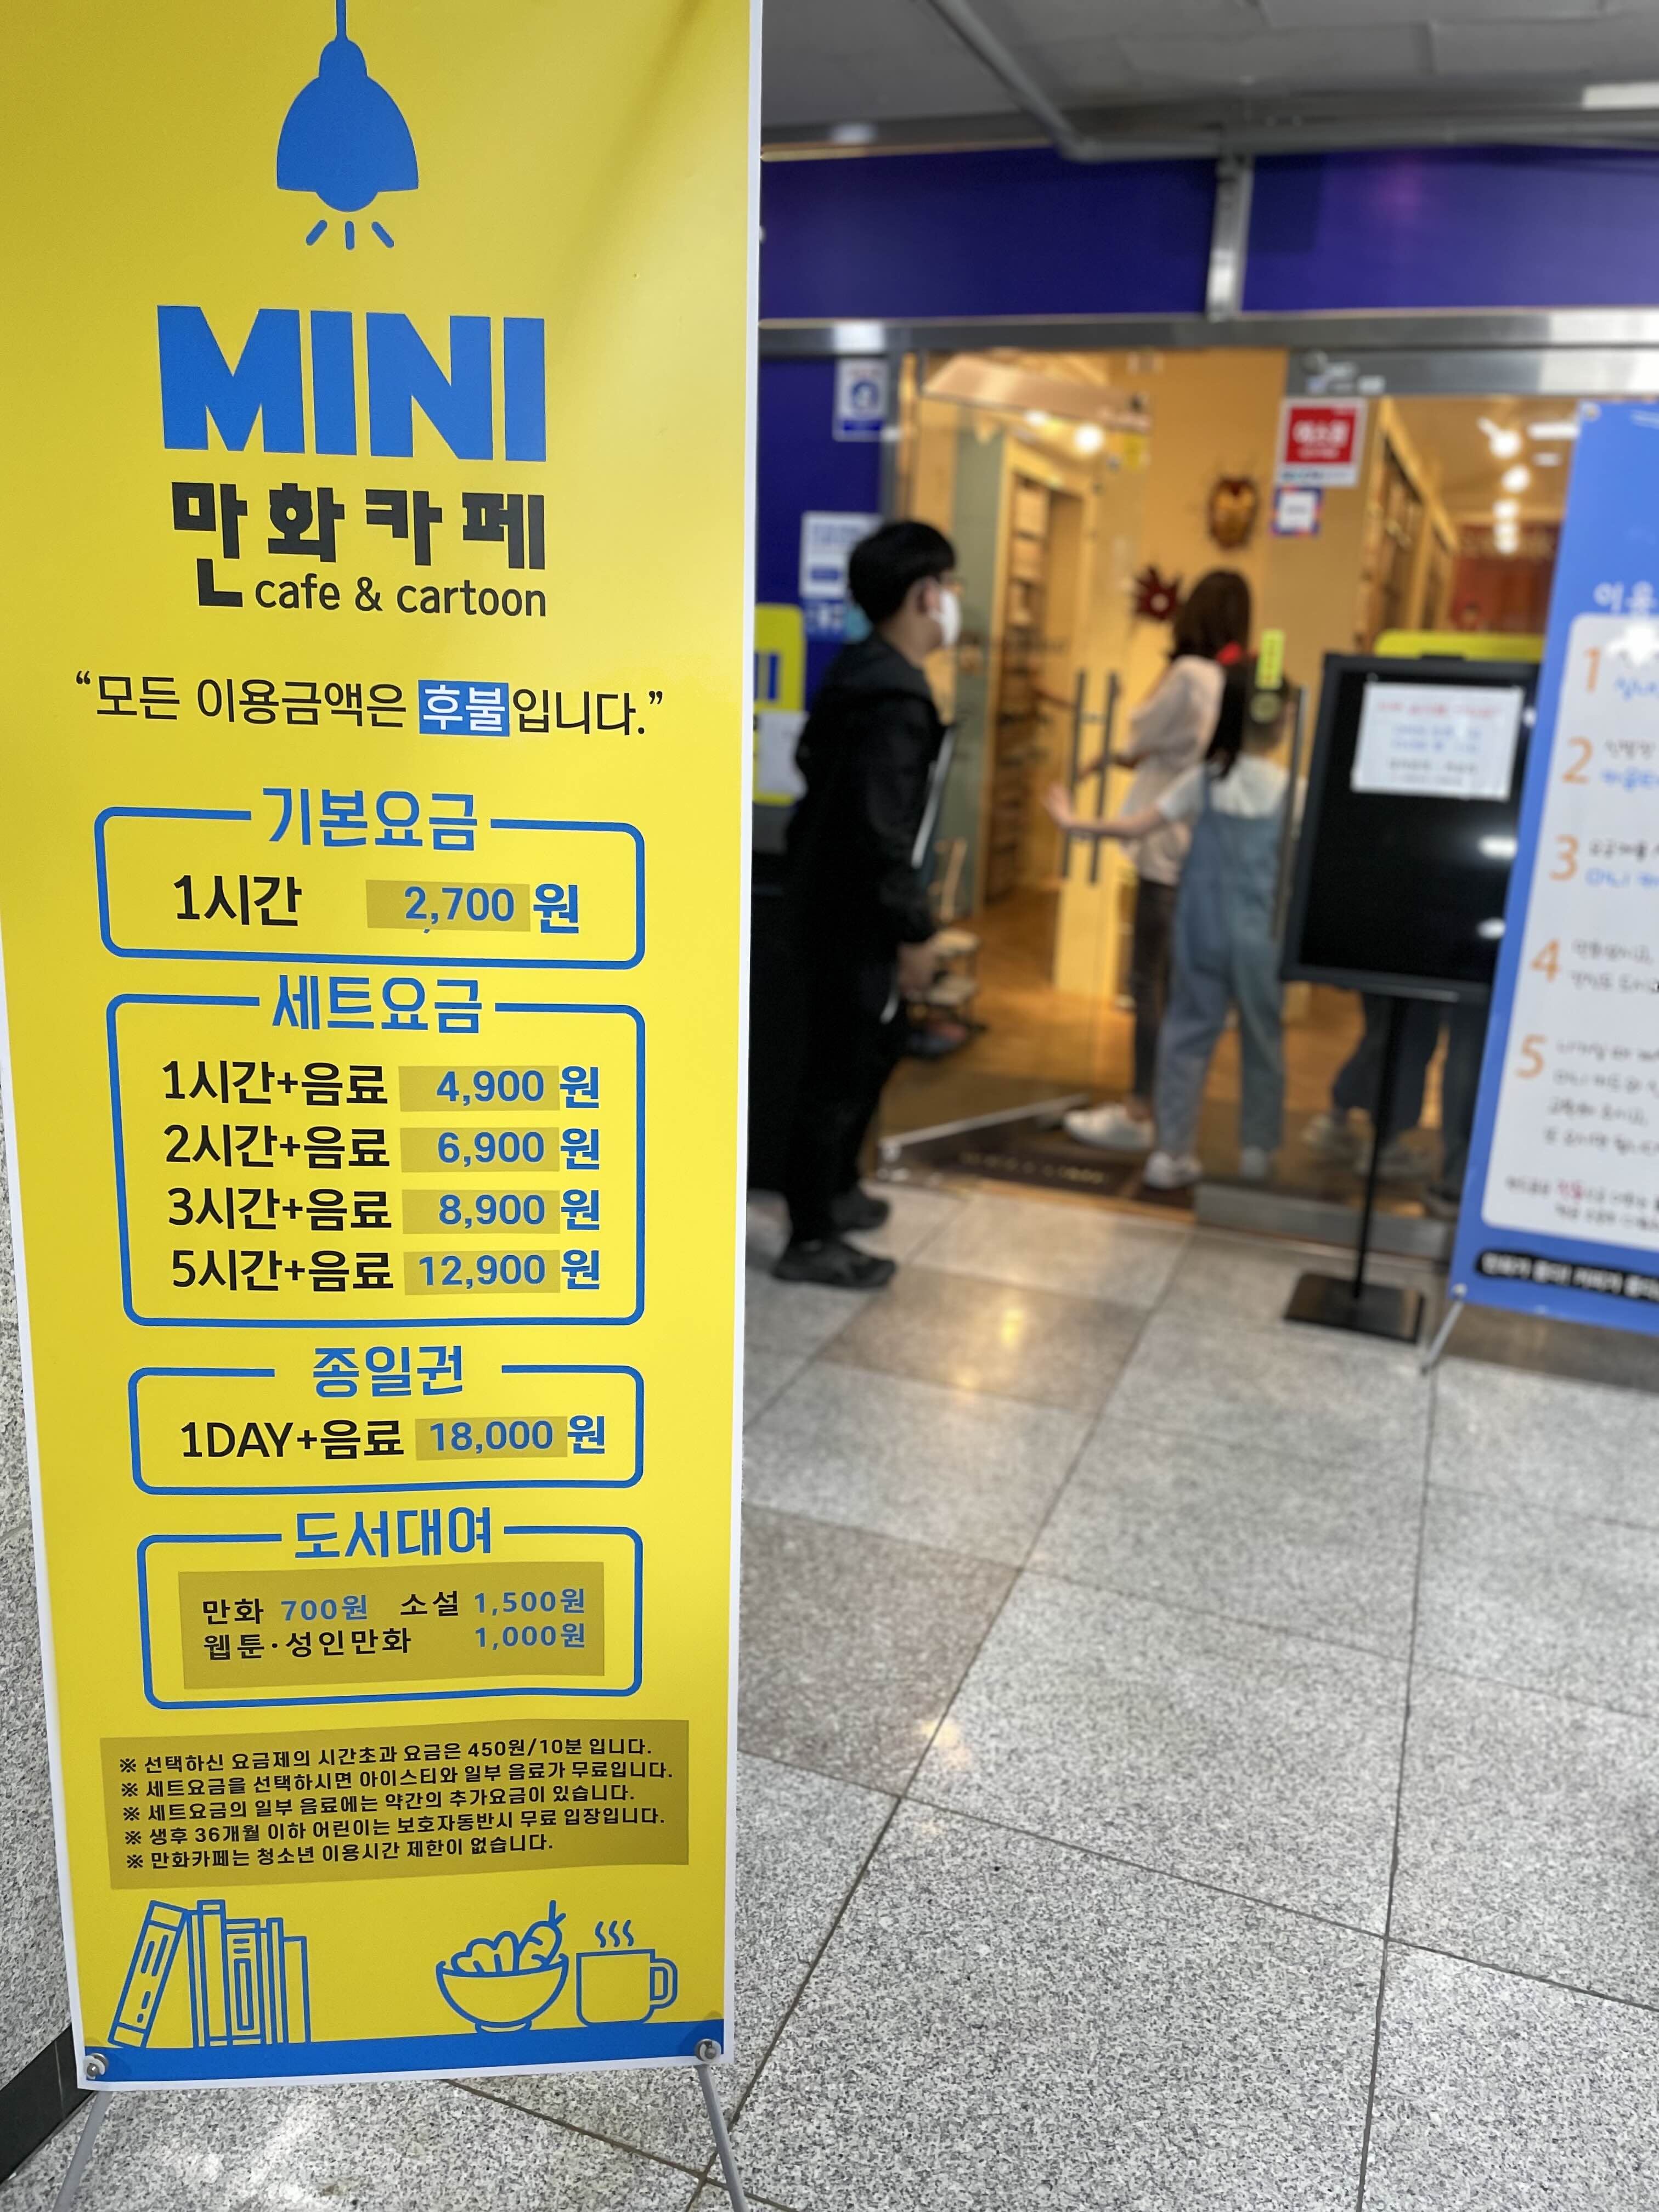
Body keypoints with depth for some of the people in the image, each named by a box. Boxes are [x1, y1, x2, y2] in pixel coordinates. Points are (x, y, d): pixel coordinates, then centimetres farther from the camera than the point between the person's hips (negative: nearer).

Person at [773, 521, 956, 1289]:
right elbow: (882, 830, -27)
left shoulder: (863, 672, 8)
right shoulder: (896, 700, -23)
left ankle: (834, 1190, 38)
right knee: (840, 1070, 0)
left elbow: (815, 762, 19)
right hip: (854, 915, -10)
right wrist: (915, 931, -19)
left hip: (836, 900, 10)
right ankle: (811, 1241, 12)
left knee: (874, 1049, 23)